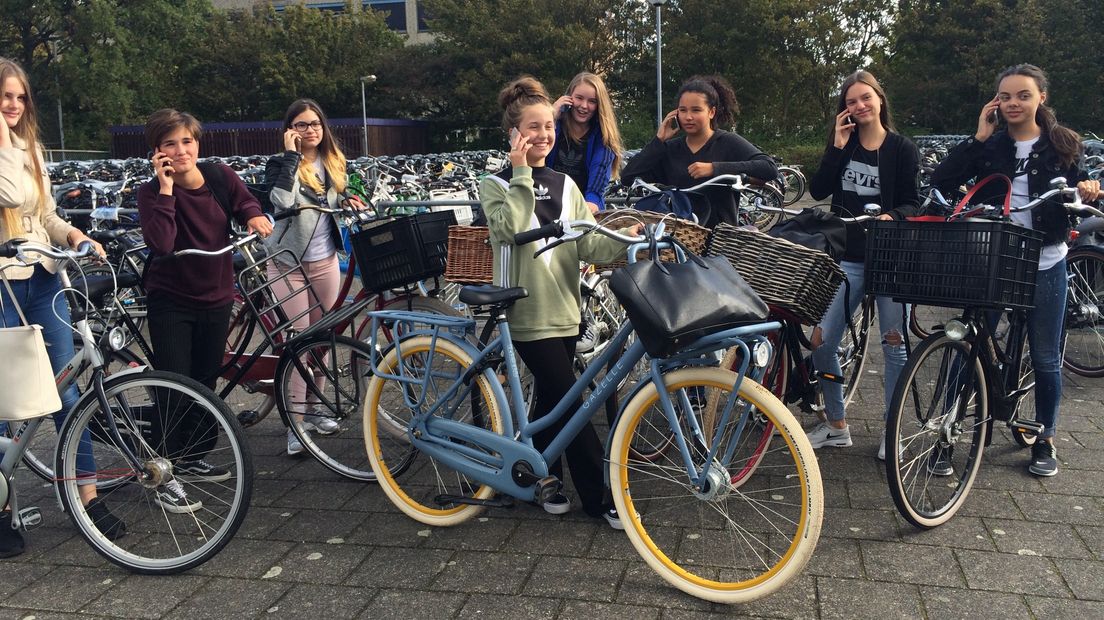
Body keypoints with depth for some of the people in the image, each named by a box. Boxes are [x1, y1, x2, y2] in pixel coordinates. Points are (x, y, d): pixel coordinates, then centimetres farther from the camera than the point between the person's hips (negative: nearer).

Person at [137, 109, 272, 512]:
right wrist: (166, 188, -28)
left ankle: (193, 459, 31)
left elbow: (248, 205, 1)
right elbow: (161, 244, -28)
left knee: (206, 382, 14)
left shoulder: (220, 176, -4)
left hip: (216, 298, 4)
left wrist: (255, 217, -22)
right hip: (170, 301, -4)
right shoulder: (152, 192, -14)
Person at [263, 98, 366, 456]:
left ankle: (313, 409, 28)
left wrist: (349, 201, 1)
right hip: (289, 263, -5)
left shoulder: (334, 163, 7)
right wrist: (291, 154, -24)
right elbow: (283, 201, -30)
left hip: (326, 261, 6)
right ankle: (296, 422, 2)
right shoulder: (280, 164, -9)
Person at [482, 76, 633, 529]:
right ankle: (600, 497, 2)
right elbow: (510, 229, -21)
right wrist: (522, 174, -18)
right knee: (569, 402, -6)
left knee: (551, 399, 13)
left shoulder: (564, 185, 12)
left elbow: (589, 243, 2)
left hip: (564, 308, 5)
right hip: (529, 311, -5)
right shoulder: (497, 185, -1)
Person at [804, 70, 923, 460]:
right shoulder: (844, 146, 9)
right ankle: (836, 426, 15)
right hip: (847, 256, 3)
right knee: (821, 341, -1)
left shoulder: (902, 149, 0)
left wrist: (892, 217, -23)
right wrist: (837, 146, -10)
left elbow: (913, 203, -3)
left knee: (894, 343, 4)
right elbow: (818, 191, -4)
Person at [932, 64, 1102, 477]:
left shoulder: (1062, 145, 3)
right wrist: (979, 137, -14)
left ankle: (1045, 440, 26)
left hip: (1044, 265, 0)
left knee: (1046, 359, 9)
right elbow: (941, 182, -11)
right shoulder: (989, 144, 1)